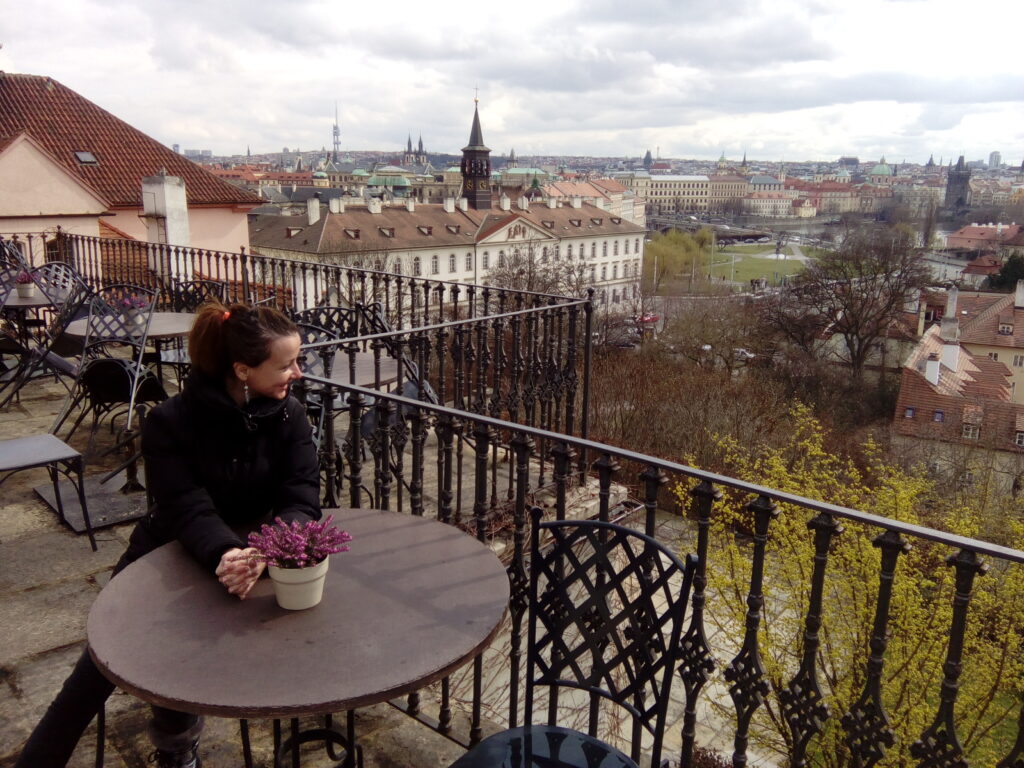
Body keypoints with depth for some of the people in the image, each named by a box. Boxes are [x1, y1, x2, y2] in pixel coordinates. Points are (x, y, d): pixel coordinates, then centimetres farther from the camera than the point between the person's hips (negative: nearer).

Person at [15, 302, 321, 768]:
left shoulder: (289, 417, -12)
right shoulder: (170, 423, -18)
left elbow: (301, 500, -20)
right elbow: (188, 510, -27)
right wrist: (225, 554, -49)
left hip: (248, 553, 1)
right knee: (96, 673, -4)